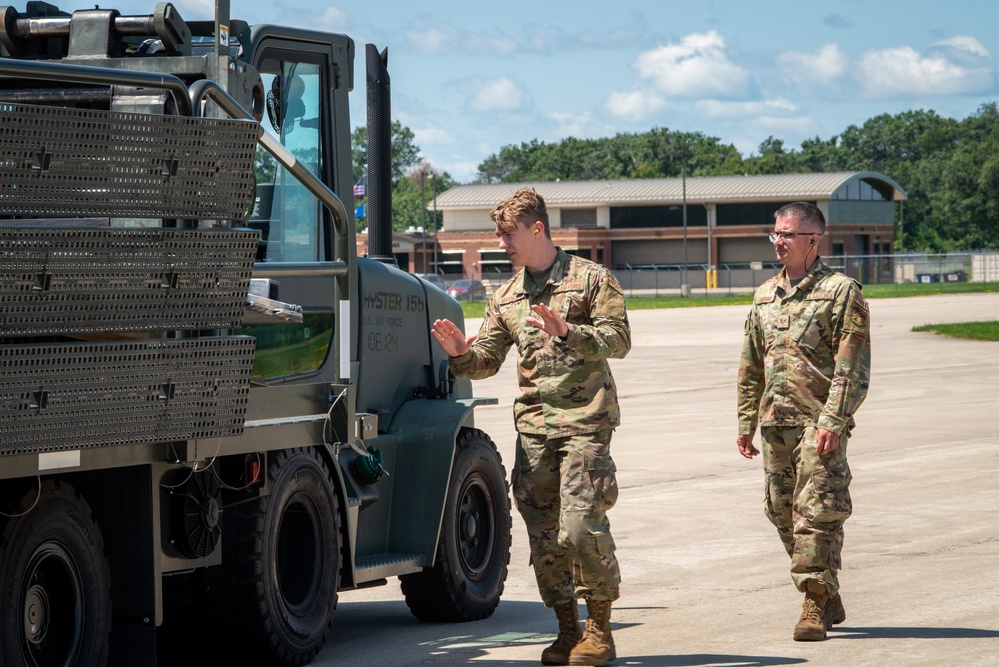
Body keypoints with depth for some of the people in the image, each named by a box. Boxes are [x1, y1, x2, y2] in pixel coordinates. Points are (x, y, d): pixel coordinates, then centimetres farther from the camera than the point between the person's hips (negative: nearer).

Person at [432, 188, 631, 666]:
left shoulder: (591, 279, 2)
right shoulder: (506, 298, 17)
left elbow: (618, 340, -8)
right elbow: (486, 360, 13)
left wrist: (567, 332, -23)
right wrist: (461, 354, -9)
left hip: (584, 420, -5)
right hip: (533, 425, 5)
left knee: (581, 526, -13)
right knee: (542, 533, 3)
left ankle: (599, 627, 0)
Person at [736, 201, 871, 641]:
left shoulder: (840, 292, -5)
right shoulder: (765, 295, 16)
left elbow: (852, 367, -11)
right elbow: (751, 367, 21)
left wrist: (833, 421, -19)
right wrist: (746, 422, 16)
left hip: (819, 422, -7)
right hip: (775, 423, 7)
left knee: (817, 513, -11)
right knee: (782, 513, 9)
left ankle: (816, 606, -7)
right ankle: (828, 602, 19)